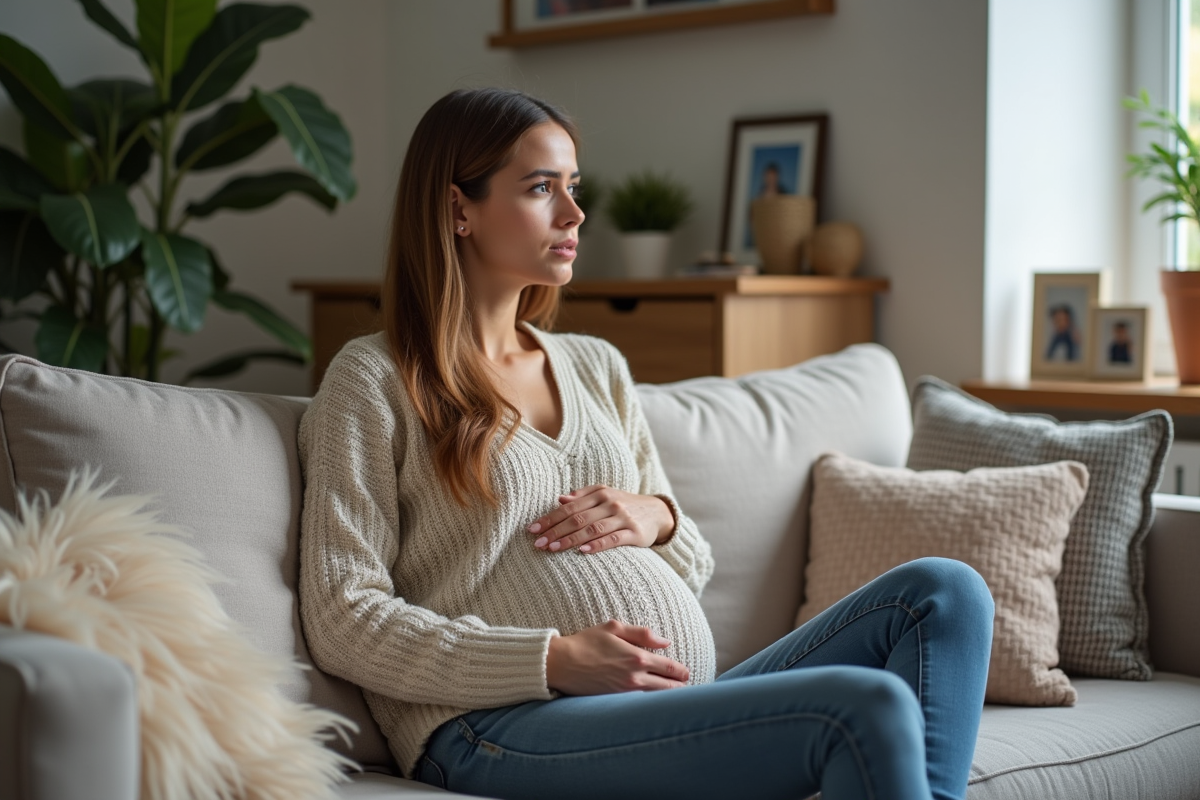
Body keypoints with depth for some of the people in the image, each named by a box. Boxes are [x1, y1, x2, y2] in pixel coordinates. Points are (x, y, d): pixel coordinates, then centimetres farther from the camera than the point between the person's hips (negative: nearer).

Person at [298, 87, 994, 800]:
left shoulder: (598, 367, 23)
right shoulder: (375, 381, 3)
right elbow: (345, 623, -6)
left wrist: (657, 520, 1)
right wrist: (555, 661, -15)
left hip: (691, 704, 7)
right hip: (506, 728, -7)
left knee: (944, 593, -12)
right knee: (867, 707, -29)